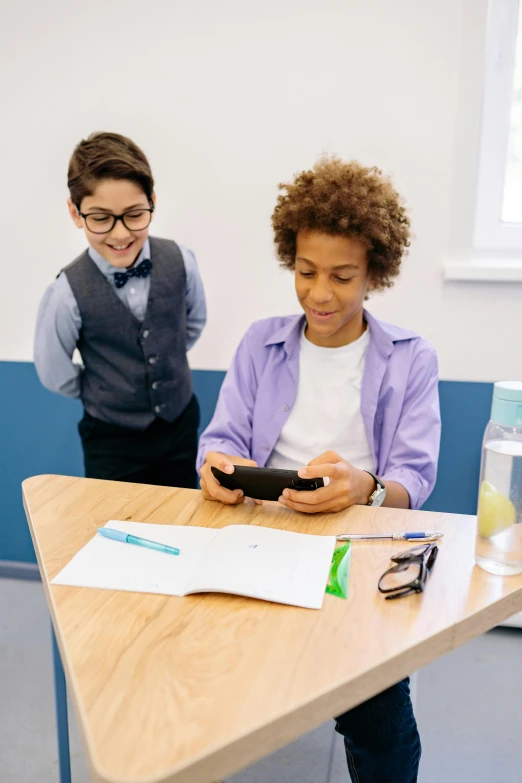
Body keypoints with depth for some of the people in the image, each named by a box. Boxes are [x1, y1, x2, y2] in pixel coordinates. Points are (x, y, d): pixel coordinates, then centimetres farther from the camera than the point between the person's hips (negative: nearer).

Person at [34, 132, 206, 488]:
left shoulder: (180, 261, -15)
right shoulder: (68, 292, -22)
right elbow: (55, 374, -7)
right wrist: (102, 392, 5)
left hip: (181, 423, 3)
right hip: (112, 439, -2)